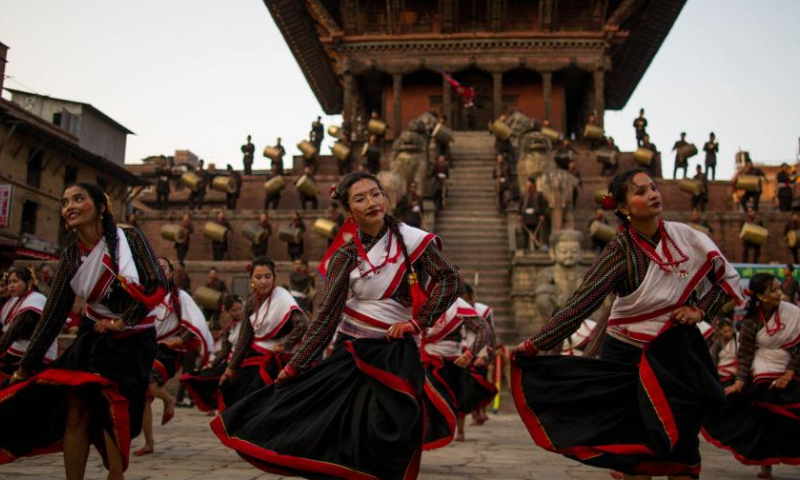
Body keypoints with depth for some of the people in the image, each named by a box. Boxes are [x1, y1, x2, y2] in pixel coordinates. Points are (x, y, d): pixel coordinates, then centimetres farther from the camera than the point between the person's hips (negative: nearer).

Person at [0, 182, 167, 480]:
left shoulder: (129, 238, -11)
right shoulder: (71, 255, 0)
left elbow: (157, 285, -17)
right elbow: (54, 313, 1)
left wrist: (123, 320, -17)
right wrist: (27, 364, 0)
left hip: (132, 342, -3)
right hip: (94, 339, 4)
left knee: (113, 413, -10)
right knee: (75, 414, -5)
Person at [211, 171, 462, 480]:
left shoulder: (412, 239, -7)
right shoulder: (346, 254, -4)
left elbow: (450, 280, -10)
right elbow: (328, 313, -7)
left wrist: (417, 322, -16)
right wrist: (295, 365, -11)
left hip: (394, 351, -2)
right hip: (351, 347, 2)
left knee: (389, 434, -3)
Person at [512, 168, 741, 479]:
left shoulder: (685, 237, -6)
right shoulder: (621, 251, -15)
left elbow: (728, 279, 8)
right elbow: (581, 303, -20)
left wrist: (700, 309, -8)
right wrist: (533, 345, -26)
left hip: (677, 355, 3)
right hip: (628, 355, -3)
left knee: (681, 442, 5)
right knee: (635, 446, 2)